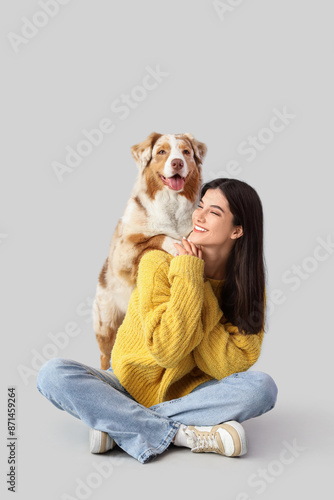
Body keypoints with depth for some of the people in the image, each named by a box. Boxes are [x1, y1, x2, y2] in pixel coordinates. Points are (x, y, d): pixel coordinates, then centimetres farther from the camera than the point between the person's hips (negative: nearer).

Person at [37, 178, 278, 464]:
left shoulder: (248, 288, -8)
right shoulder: (158, 264, -16)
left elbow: (231, 367, -18)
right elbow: (166, 350, -24)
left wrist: (198, 286, -22)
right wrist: (188, 275, -25)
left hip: (189, 393, 1)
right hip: (130, 386, -1)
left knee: (262, 386, -27)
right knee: (53, 374, -24)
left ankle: (119, 424, -23)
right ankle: (184, 434, -26)